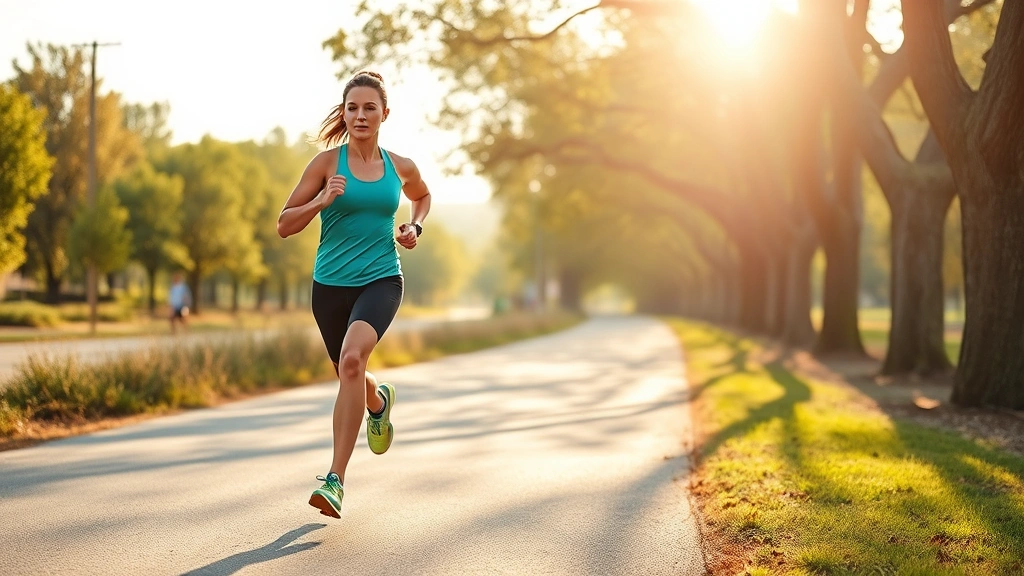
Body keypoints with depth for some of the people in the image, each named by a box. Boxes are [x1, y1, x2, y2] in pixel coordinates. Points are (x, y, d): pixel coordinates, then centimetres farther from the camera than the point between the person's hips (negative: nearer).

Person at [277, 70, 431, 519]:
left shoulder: (401, 167, 5)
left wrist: (415, 227, 9)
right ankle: (380, 401, 55)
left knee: (352, 357, -28)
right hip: (331, 283, 1)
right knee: (349, 377, 14)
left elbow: (423, 196, 30)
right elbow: (284, 225, -2)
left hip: (381, 280, -1)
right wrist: (322, 201, -19)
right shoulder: (327, 162, -2)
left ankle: (335, 479, -25)